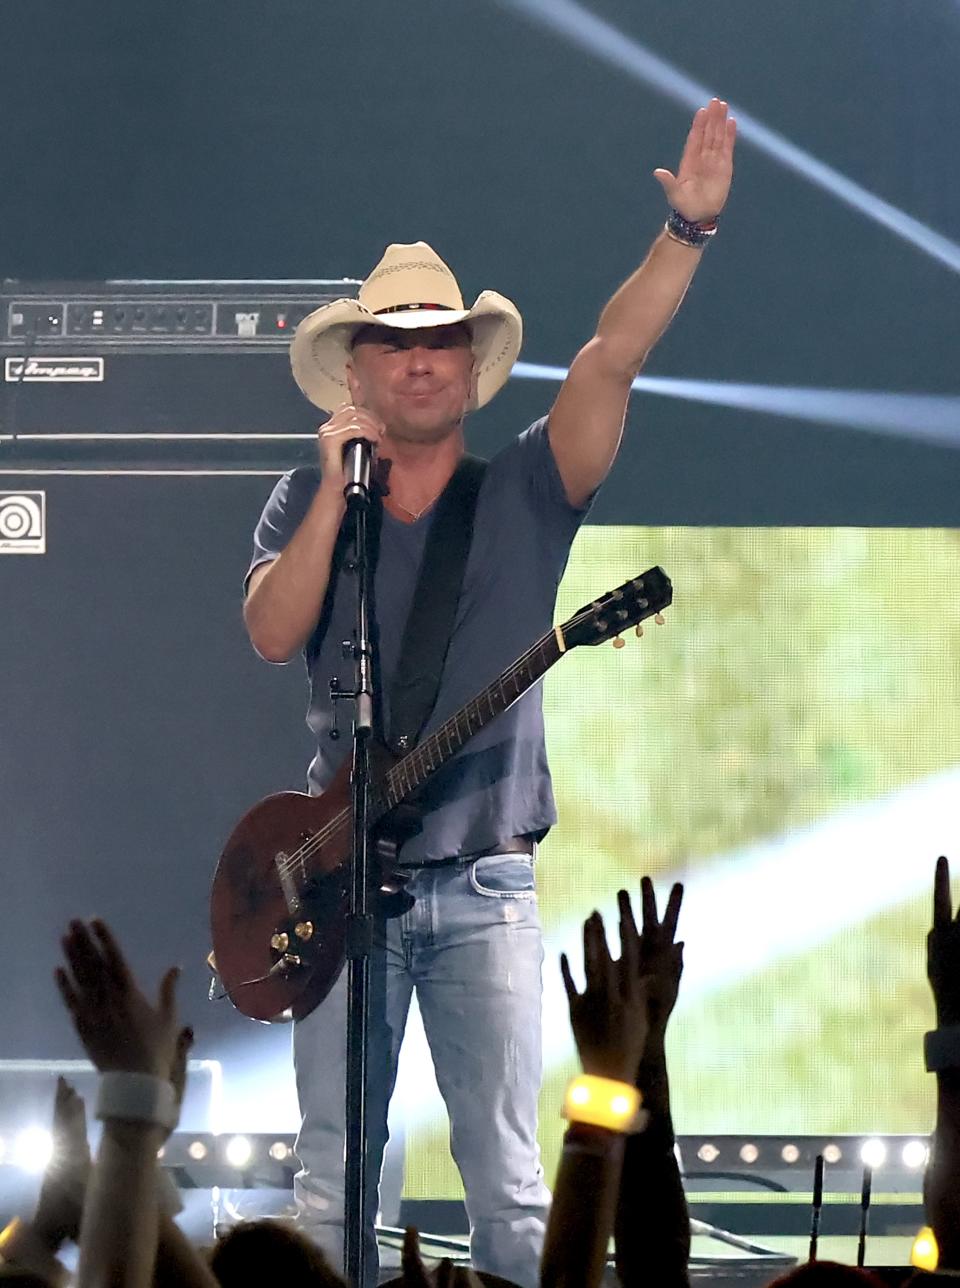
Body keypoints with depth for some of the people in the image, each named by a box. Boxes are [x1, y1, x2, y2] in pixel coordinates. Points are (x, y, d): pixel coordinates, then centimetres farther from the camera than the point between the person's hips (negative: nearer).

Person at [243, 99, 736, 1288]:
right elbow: (272, 634, -8)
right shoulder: (306, 504, 9)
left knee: (507, 1180, -2)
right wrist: (338, 490, -11)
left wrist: (688, 228, -22)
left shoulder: (523, 491, 4)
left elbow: (612, 357, -10)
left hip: (484, 884, -1)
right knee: (332, 1183, 4)